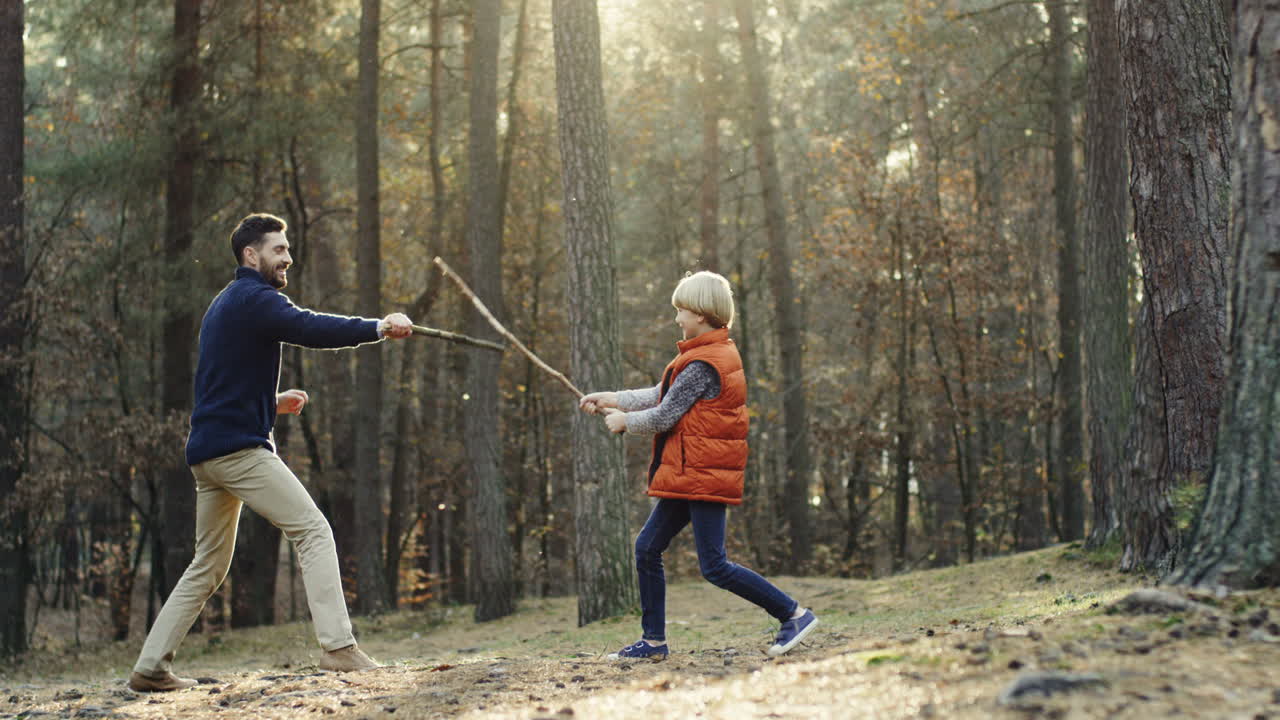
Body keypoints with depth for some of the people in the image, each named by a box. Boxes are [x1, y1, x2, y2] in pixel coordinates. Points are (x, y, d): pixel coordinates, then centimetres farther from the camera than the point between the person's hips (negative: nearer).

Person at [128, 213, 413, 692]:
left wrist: (271, 403, 18)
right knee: (313, 531, -12)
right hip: (237, 448, -10)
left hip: (206, 452, 10)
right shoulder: (253, 298, -7)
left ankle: (151, 667, 15)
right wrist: (379, 328, -23)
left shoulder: (225, 305, 24)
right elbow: (309, 328, -24)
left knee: (209, 566, 15)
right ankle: (337, 647, -21)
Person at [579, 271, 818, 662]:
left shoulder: (702, 365, -19)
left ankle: (795, 614, -1)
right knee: (648, 548, 11)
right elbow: (660, 395, 19)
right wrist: (611, 399, 18)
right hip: (690, 475, 10)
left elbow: (663, 417, -16)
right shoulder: (718, 353, 14)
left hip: (703, 475, -10)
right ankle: (654, 641, 16)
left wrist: (624, 421, 1)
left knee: (714, 567, -9)